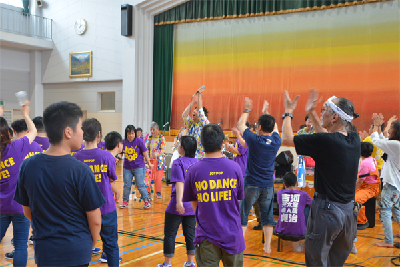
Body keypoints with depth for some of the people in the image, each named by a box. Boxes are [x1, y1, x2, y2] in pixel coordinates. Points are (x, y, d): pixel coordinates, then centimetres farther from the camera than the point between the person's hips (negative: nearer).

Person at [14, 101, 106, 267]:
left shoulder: (27, 167, -6)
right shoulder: (80, 171, -19)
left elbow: (27, 212, 6)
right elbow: (95, 220, -13)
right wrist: (92, 243, 6)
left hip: (43, 251, 4)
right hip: (76, 253, -4)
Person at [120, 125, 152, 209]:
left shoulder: (139, 141, -7)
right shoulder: (123, 142, 0)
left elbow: (145, 153, -2)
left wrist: (149, 163, 2)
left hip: (138, 167, -3)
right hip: (127, 167, 3)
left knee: (140, 185, -3)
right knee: (126, 185, 9)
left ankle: (147, 201, 9)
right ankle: (125, 201, 23)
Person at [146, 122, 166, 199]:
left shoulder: (161, 138, -2)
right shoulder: (149, 138, 12)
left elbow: (163, 149, -9)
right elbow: (146, 148, 11)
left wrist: (157, 154, -26)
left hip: (159, 159, -4)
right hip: (150, 159, 4)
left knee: (158, 177, -4)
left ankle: (158, 192, 7)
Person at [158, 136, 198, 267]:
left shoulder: (178, 163, -12)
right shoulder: (197, 162, 4)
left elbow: (180, 183, -22)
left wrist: (179, 201, -28)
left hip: (179, 206, -5)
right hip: (193, 205, 5)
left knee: (170, 234, 8)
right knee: (190, 234, 13)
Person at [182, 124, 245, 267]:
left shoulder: (193, 170, -9)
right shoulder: (235, 168, -7)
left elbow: (193, 204, 2)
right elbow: (239, 198, 6)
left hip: (206, 237, -1)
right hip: (232, 236, 1)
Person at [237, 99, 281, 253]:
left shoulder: (254, 140, -14)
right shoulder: (276, 142, -4)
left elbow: (240, 125, 3)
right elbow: (274, 128, 19)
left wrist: (247, 110, 17)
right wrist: (266, 113, 31)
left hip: (251, 185, -3)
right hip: (268, 186, 4)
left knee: (242, 216, 7)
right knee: (267, 217, 13)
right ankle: (267, 246, 16)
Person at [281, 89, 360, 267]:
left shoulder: (325, 142, -21)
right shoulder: (354, 140, 0)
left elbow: (286, 139, -12)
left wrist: (288, 112, 2)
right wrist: (311, 113, 23)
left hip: (327, 209, -7)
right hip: (349, 210, 7)